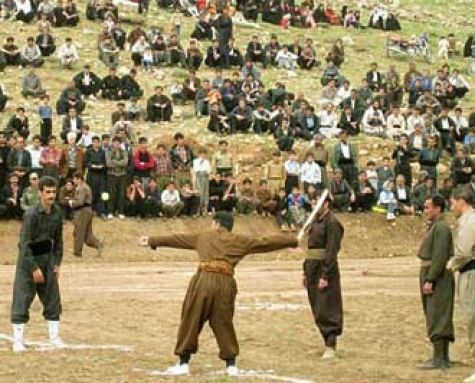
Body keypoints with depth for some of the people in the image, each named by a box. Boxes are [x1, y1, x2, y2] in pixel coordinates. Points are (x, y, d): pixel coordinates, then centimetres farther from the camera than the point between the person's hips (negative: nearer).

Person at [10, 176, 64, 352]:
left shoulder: (57, 212, -2)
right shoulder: (32, 214, -21)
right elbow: (25, 244, -20)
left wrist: (57, 263, 6)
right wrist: (34, 268, -21)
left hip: (47, 257, 6)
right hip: (29, 258, -6)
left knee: (52, 297, 8)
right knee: (22, 298, -5)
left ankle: (54, 337, 17)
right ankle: (18, 340, 0)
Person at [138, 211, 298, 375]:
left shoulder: (203, 236, 17)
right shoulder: (239, 241, 14)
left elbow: (177, 238, 25)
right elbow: (265, 242, 18)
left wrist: (153, 241, 35)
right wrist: (292, 241, 26)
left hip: (203, 280, -1)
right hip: (225, 283, 1)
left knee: (191, 321, 7)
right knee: (223, 323, 12)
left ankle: (183, 364, 8)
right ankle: (231, 365, 12)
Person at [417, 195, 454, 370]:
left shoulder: (441, 228, -15)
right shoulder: (435, 227, 18)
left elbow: (440, 256, -22)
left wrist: (430, 280, -24)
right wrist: (428, 279, 19)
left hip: (438, 277, -11)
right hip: (432, 275, 11)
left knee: (436, 318, -10)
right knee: (442, 319, 12)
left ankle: (438, 359, -11)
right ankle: (443, 357, 16)